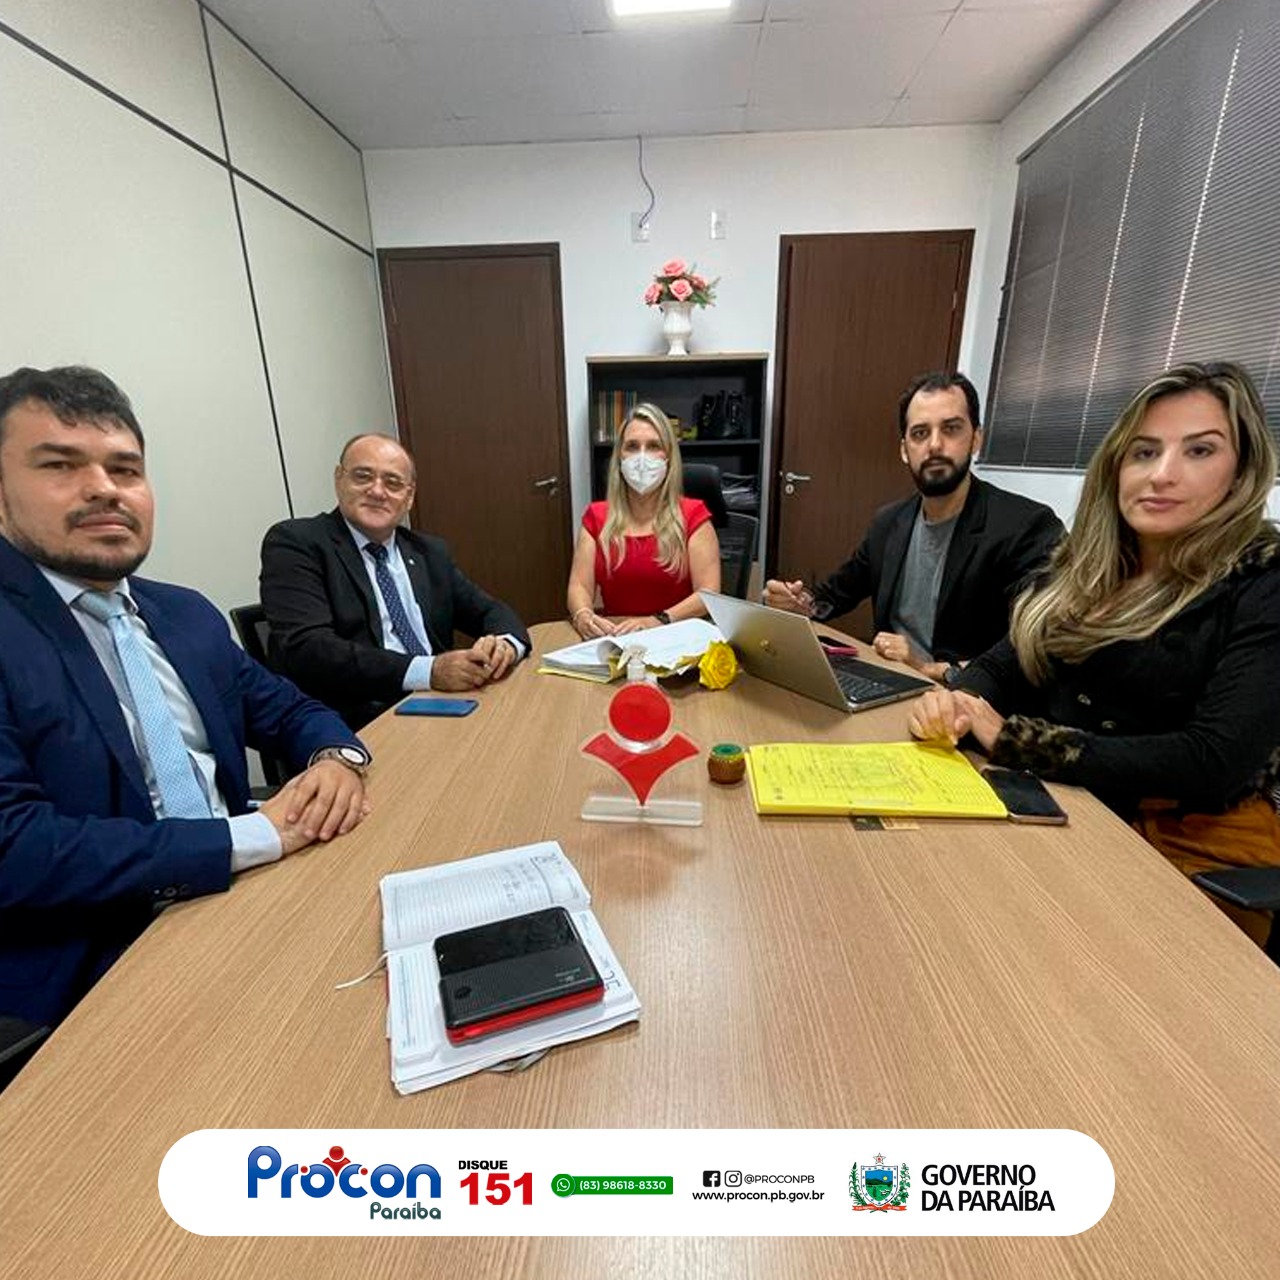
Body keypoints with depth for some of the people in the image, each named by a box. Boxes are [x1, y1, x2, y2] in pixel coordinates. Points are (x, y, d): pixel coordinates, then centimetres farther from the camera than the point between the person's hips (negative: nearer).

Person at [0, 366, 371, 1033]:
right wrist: (256, 837, -20)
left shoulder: (188, 615, 9)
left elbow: (289, 710, 14)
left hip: (247, 904, 6)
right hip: (93, 976, -6)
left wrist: (337, 757, -8)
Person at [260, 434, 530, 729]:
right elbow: (306, 650, -14)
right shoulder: (294, 542, 0)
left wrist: (505, 643, -8)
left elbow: (491, 612, 18)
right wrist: (429, 671, -24)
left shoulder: (430, 552, 17)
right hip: (358, 728, -6)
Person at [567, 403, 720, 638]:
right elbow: (579, 586, 2)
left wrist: (659, 622, -22)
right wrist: (583, 616, -20)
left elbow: (709, 594, -7)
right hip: (615, 639, 2)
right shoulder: (596, 516, 9)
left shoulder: (692, 515, 0)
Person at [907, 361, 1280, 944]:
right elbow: (1006, 664, 5)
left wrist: (1012, 739, -22)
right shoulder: (1084, 566, 5)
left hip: (1191, 846, -4)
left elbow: (1215, 763, -20)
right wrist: (958, 703, -18)